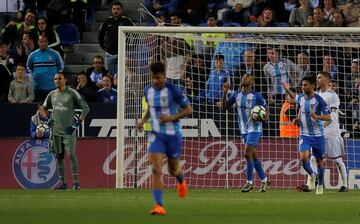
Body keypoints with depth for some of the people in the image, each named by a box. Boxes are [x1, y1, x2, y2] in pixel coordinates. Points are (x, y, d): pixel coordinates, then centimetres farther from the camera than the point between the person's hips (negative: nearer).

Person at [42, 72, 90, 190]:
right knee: (59, 157, 6)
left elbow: (86, 108, -4)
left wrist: (77, 123, -10)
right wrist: (47, 119, 10)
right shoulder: (52, 95, 9)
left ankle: (76, 182, -11)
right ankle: (63, 183, 12)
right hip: (55, 131, 5)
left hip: (68, 131, -5)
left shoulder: (72, 93, -5)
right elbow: (43, 108, 27)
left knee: (71, 155, -12)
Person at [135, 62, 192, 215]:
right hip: (156, 135, 2)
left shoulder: (173, 90, -14)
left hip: (173, 134, -2)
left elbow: (188, 110, -9)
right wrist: (143, 120, 4)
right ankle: (158, 205, -18)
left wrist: (171, 117, -22)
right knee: (156, 169, -16)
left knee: (173, 170, 12)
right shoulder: (148, 91, 0)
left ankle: (181, 181, 51)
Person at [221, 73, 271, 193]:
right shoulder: (236, 94, 4)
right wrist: (225, 93, -4)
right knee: (253, 155, 10)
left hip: (254, 128, -6)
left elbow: (265, 109, -1)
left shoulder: (256, 96, -10)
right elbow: (224, 106, 8)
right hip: (244, 129, 6)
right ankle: (264, 179, 22)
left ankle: (249, 182, -4)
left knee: (248, 153, -14)